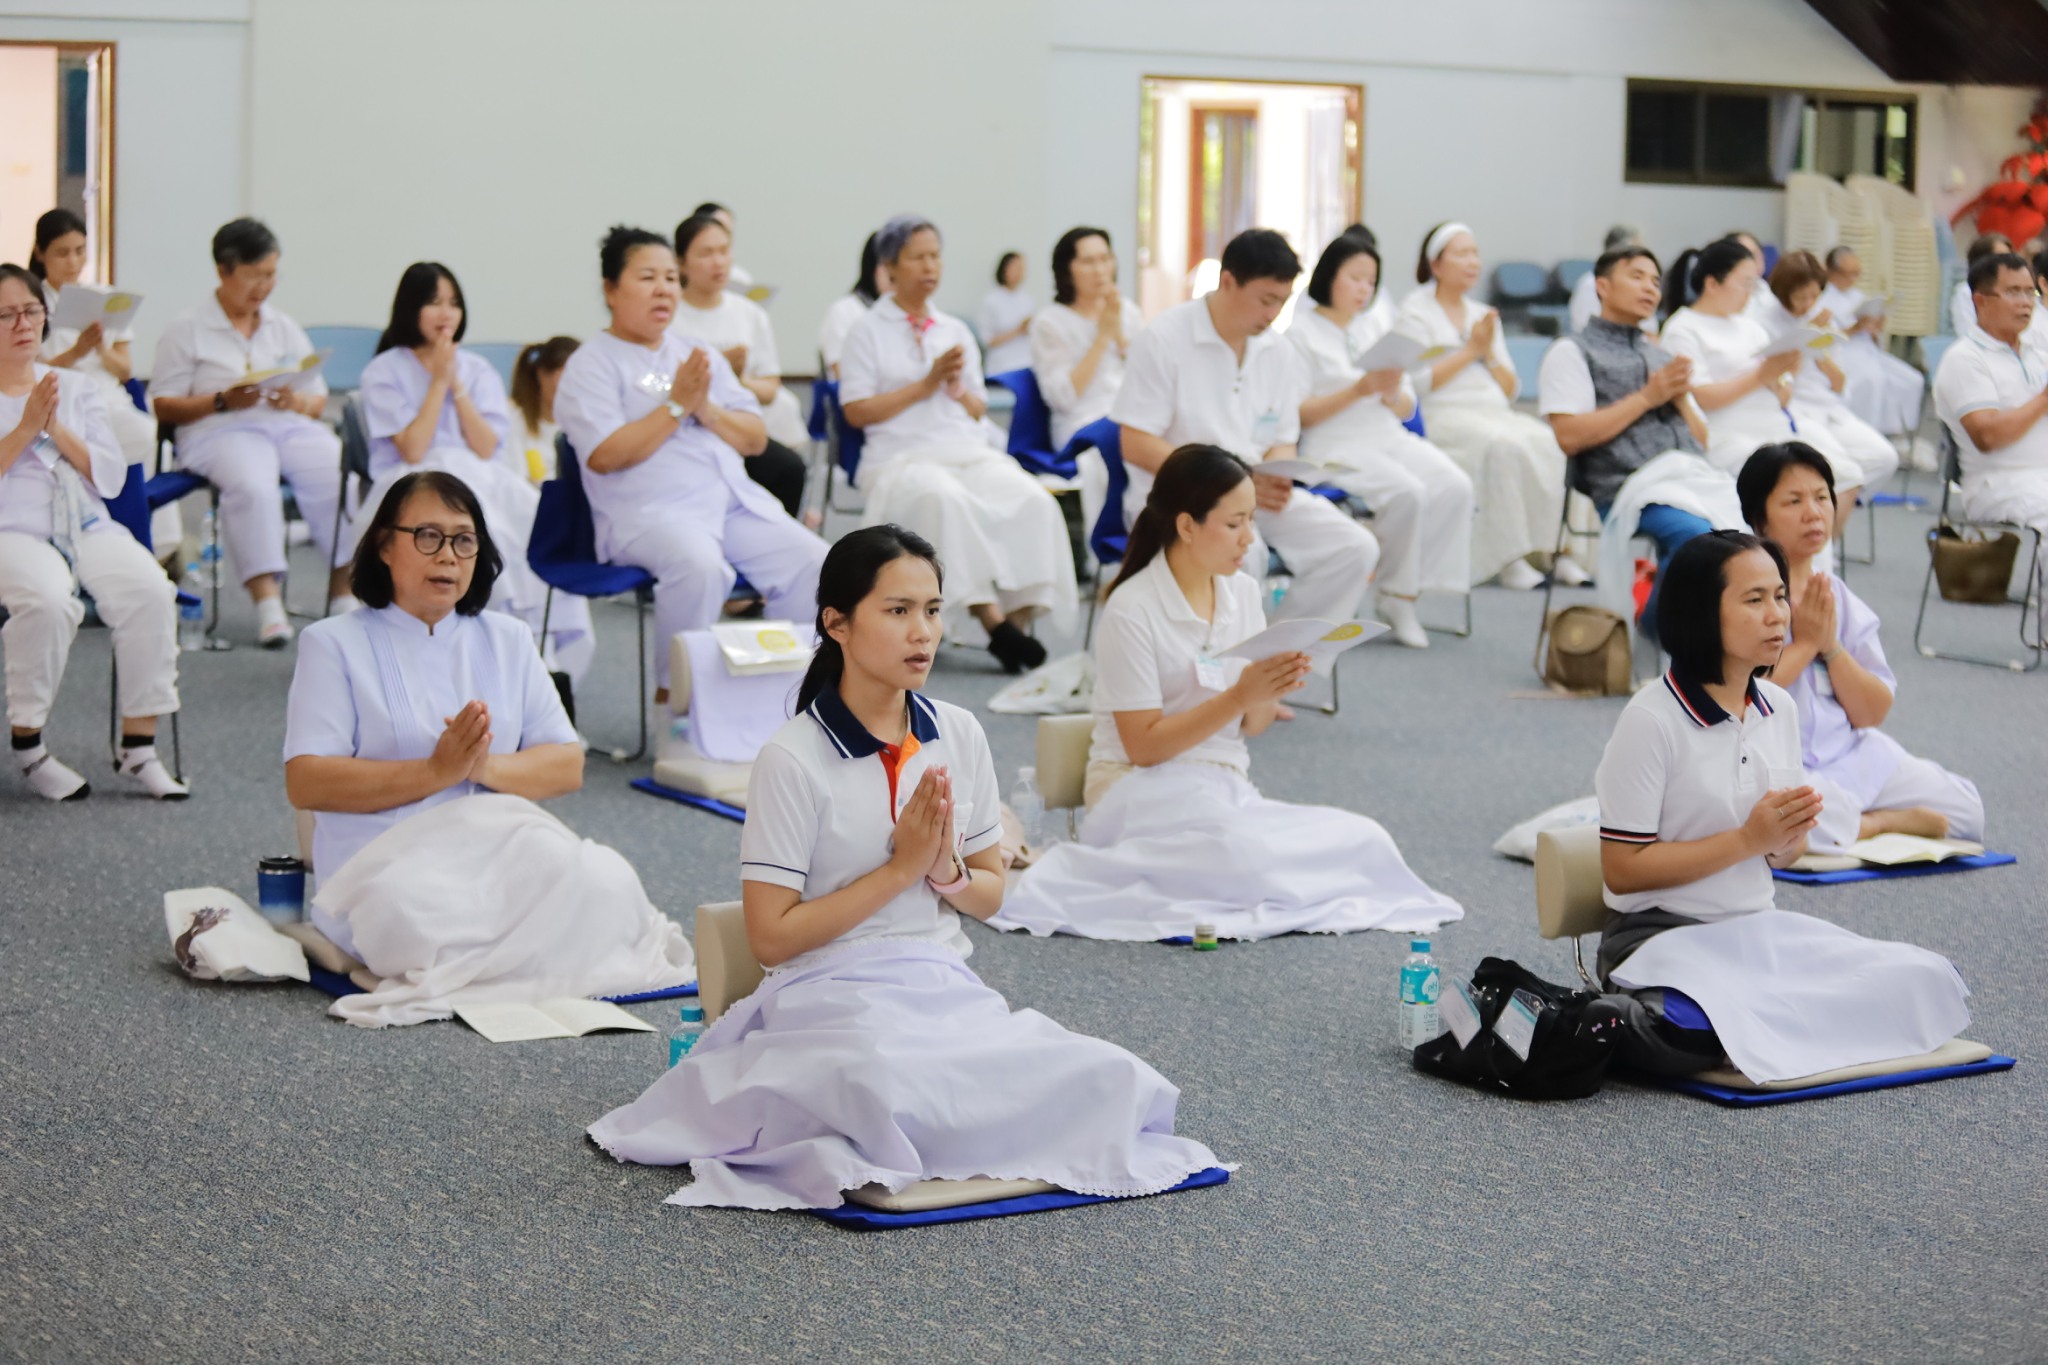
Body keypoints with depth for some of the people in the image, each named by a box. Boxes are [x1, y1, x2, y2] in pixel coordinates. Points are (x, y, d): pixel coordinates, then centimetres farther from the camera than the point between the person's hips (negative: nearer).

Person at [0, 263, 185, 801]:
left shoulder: (76, 388, 19)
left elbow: (111, 478, 8)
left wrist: (57, 430, -5)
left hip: (87, 529, 4)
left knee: (150, 590, -27)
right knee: (48, 599, -37)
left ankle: (139, 749, -20)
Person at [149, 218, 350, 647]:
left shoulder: (285, 329, 23)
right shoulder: (187, 329, 10)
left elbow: (319, 399, 20)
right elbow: (163, 406, 3)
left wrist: (298, 401, -4)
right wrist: (222, 400, -10)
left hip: (292, 426, 4)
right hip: (221, 431, -4)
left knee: (341, 476, -29)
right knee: (252, 484, -39)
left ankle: (344, 592, -23)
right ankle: (268, 603, -40)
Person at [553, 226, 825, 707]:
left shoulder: (700, 355, 22)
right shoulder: (591, 365, 4)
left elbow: (756, 439, 16)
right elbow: (605, 455, -12)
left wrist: (707, 409, -3)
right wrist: (677, 405, -9)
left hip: (735, 501, 6)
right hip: (647, 513, -6)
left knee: (815, 563, -17)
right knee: (699, 564, -37)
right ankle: (673, 695, -22)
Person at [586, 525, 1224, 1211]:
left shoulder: (959, 736, 7)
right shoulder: (793, 760, -9)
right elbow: (772, 937, -10)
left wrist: (947, 871, -7)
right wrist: (899, 870, -12)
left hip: (948, 991, 6)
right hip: (836, 1000, -6)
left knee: (1109, 1078, -22)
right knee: (917, 1101, -40)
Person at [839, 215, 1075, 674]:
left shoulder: (956, 330, 23)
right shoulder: (869, 330, 8)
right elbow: (857, 411, -2)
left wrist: (959, 390, 0)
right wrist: (925, 385, -6)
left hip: (968, 451, 5)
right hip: (901, 458, -5)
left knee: (1033, 501, -27)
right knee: (948, 499, -40)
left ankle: (1018, 617, -29)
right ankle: (991, 618, -40)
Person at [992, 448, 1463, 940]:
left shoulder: (1243, 591, 8)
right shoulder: (1132, 610, -12)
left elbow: (1250, 727, 12)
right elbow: (1143, 745, -14)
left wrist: (1271, 691, -11)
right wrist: (1238, 696, -21)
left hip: (1226, 788, 8)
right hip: (1145, 788, -8)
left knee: (1366, 842, -18)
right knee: (1247, 857, -37)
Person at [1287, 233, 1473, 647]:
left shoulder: (1373, 331, 22)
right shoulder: (1300, 332, 3)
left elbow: (1406, 409, 19)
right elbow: (1298, 415, -6)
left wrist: (1392, 393, -5)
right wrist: (1359, 390, -15)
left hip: (1390, 438, 6)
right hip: (1336, 446, -6)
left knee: (1456, 486, -22)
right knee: (1408, 492, -33)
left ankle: (1405, 593, -16)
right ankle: (1395, 595, -15)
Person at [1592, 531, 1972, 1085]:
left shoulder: (1780, 709, 7)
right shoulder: (1651, 721, -14)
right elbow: (1622, 869, -15)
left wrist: (1793, 833, -9)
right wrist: (1748, 839, -18)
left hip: (1762, 928, 7)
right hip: (1665, 936, -6)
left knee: (1925, 979, -14)